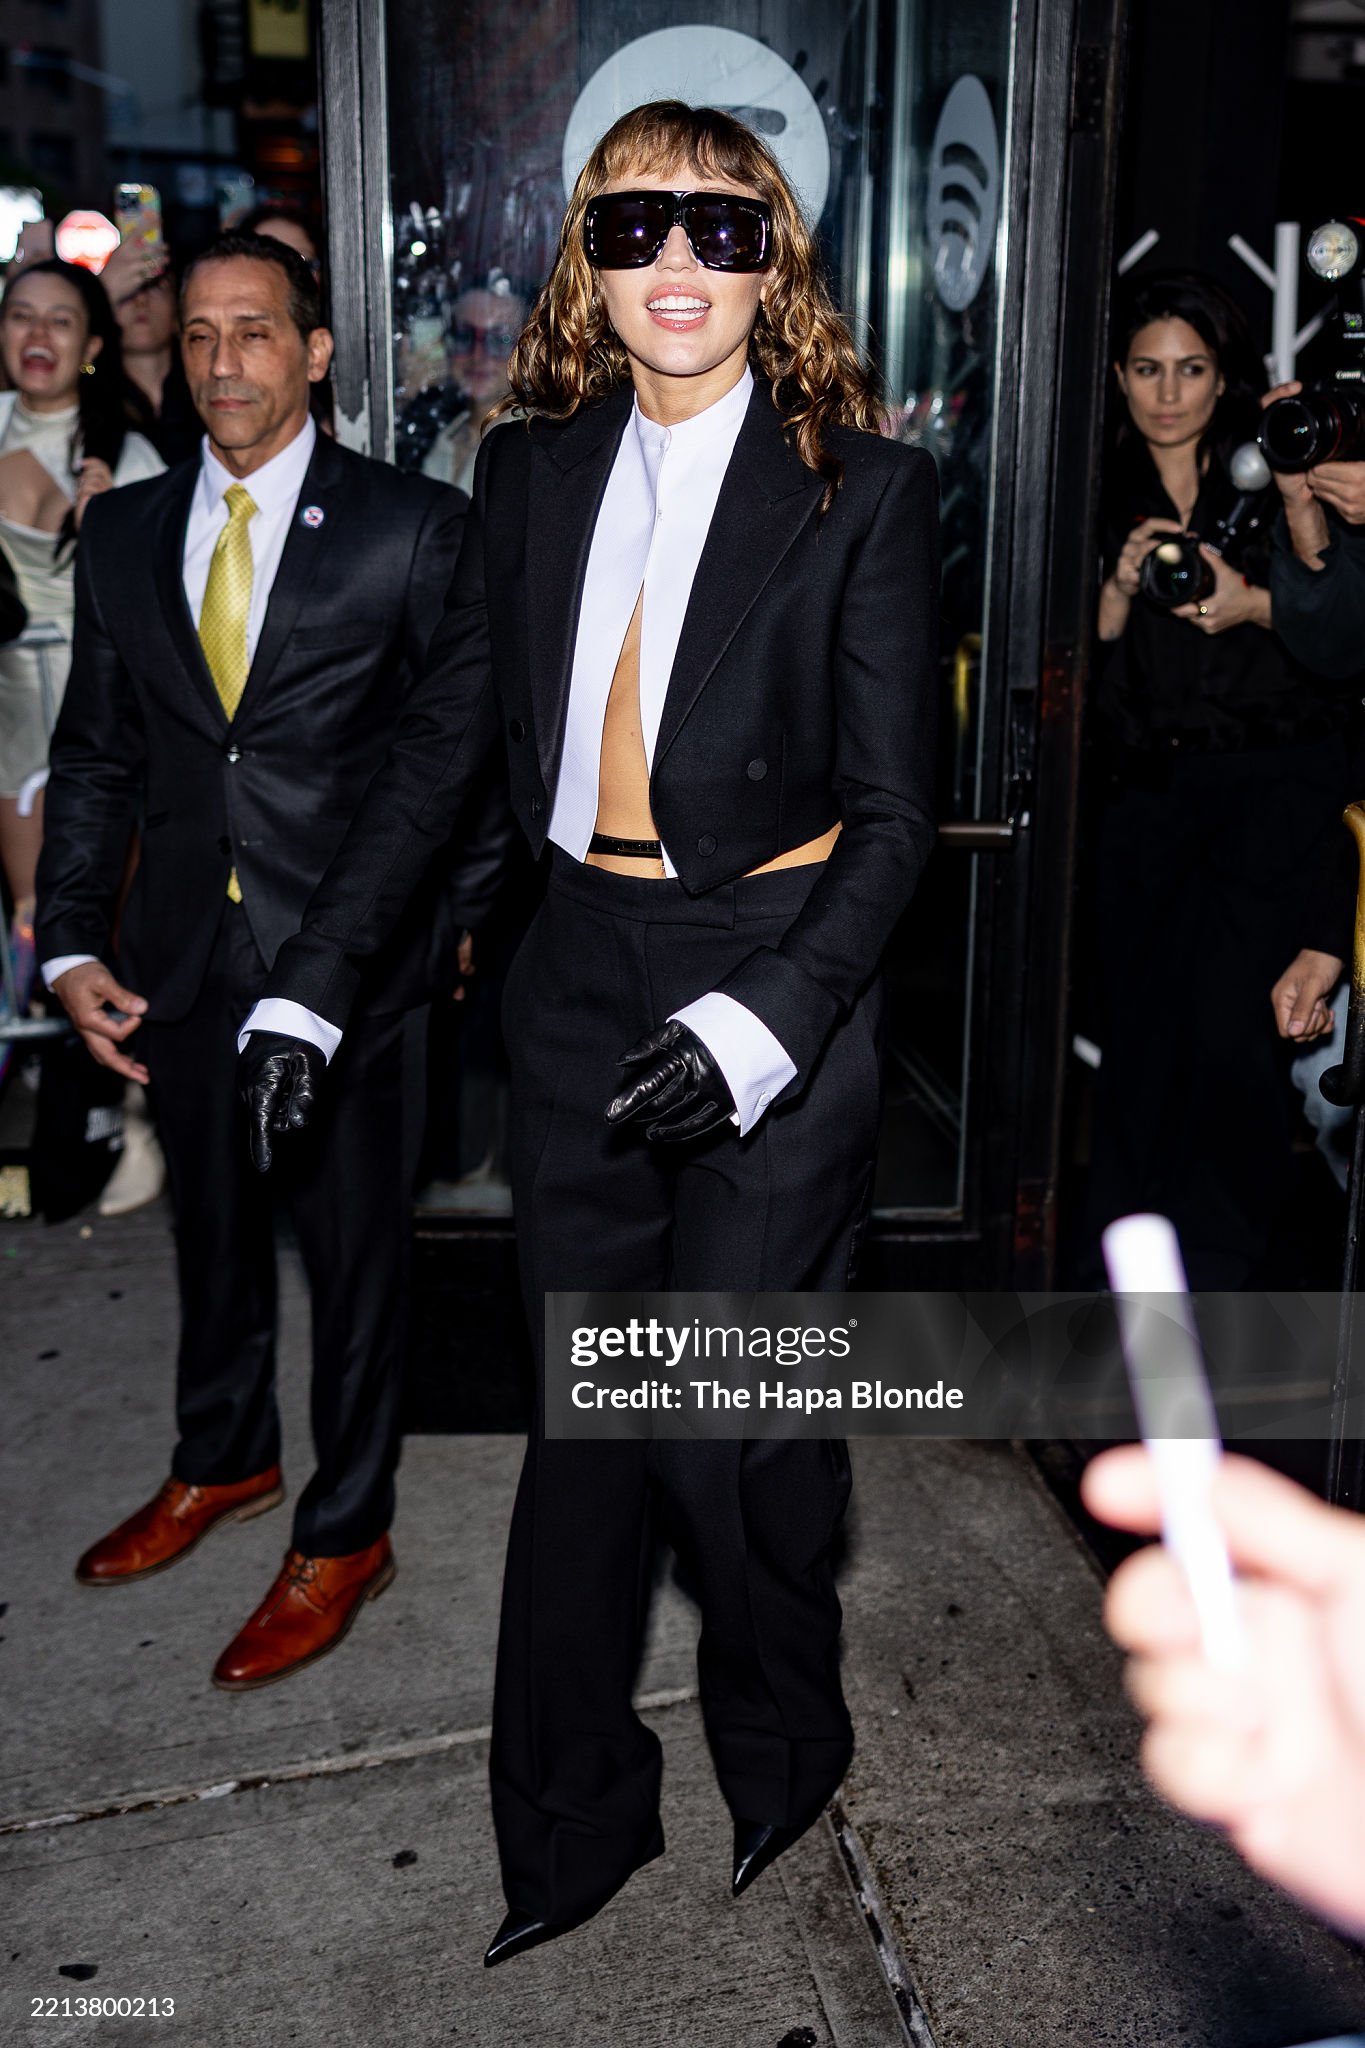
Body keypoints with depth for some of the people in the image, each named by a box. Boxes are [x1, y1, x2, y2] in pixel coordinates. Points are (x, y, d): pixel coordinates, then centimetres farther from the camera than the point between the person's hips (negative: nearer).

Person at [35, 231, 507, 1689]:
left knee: (354, 1244, 9)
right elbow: (92, 757, 9)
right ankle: (222, 1462, 45)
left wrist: (470, 917, -6)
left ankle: (344, 1534, 28)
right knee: (212, 1229, 21)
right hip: (183, 957, 5)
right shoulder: (125, 536, 7)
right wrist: (70, 947, 2)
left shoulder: (412, 528, -6)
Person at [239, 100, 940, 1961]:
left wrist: (759, 1026, -20)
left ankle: (785, 1745, 33)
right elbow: (444, 738, 9)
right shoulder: (533, 470, 6)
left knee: (732, 1421, 0)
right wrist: (317, 975, 2)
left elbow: (893, 812, -7)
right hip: (581, 977, 4)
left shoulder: (863, 486, -6)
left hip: (777, 983, -4)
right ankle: (574, 1818, 31)